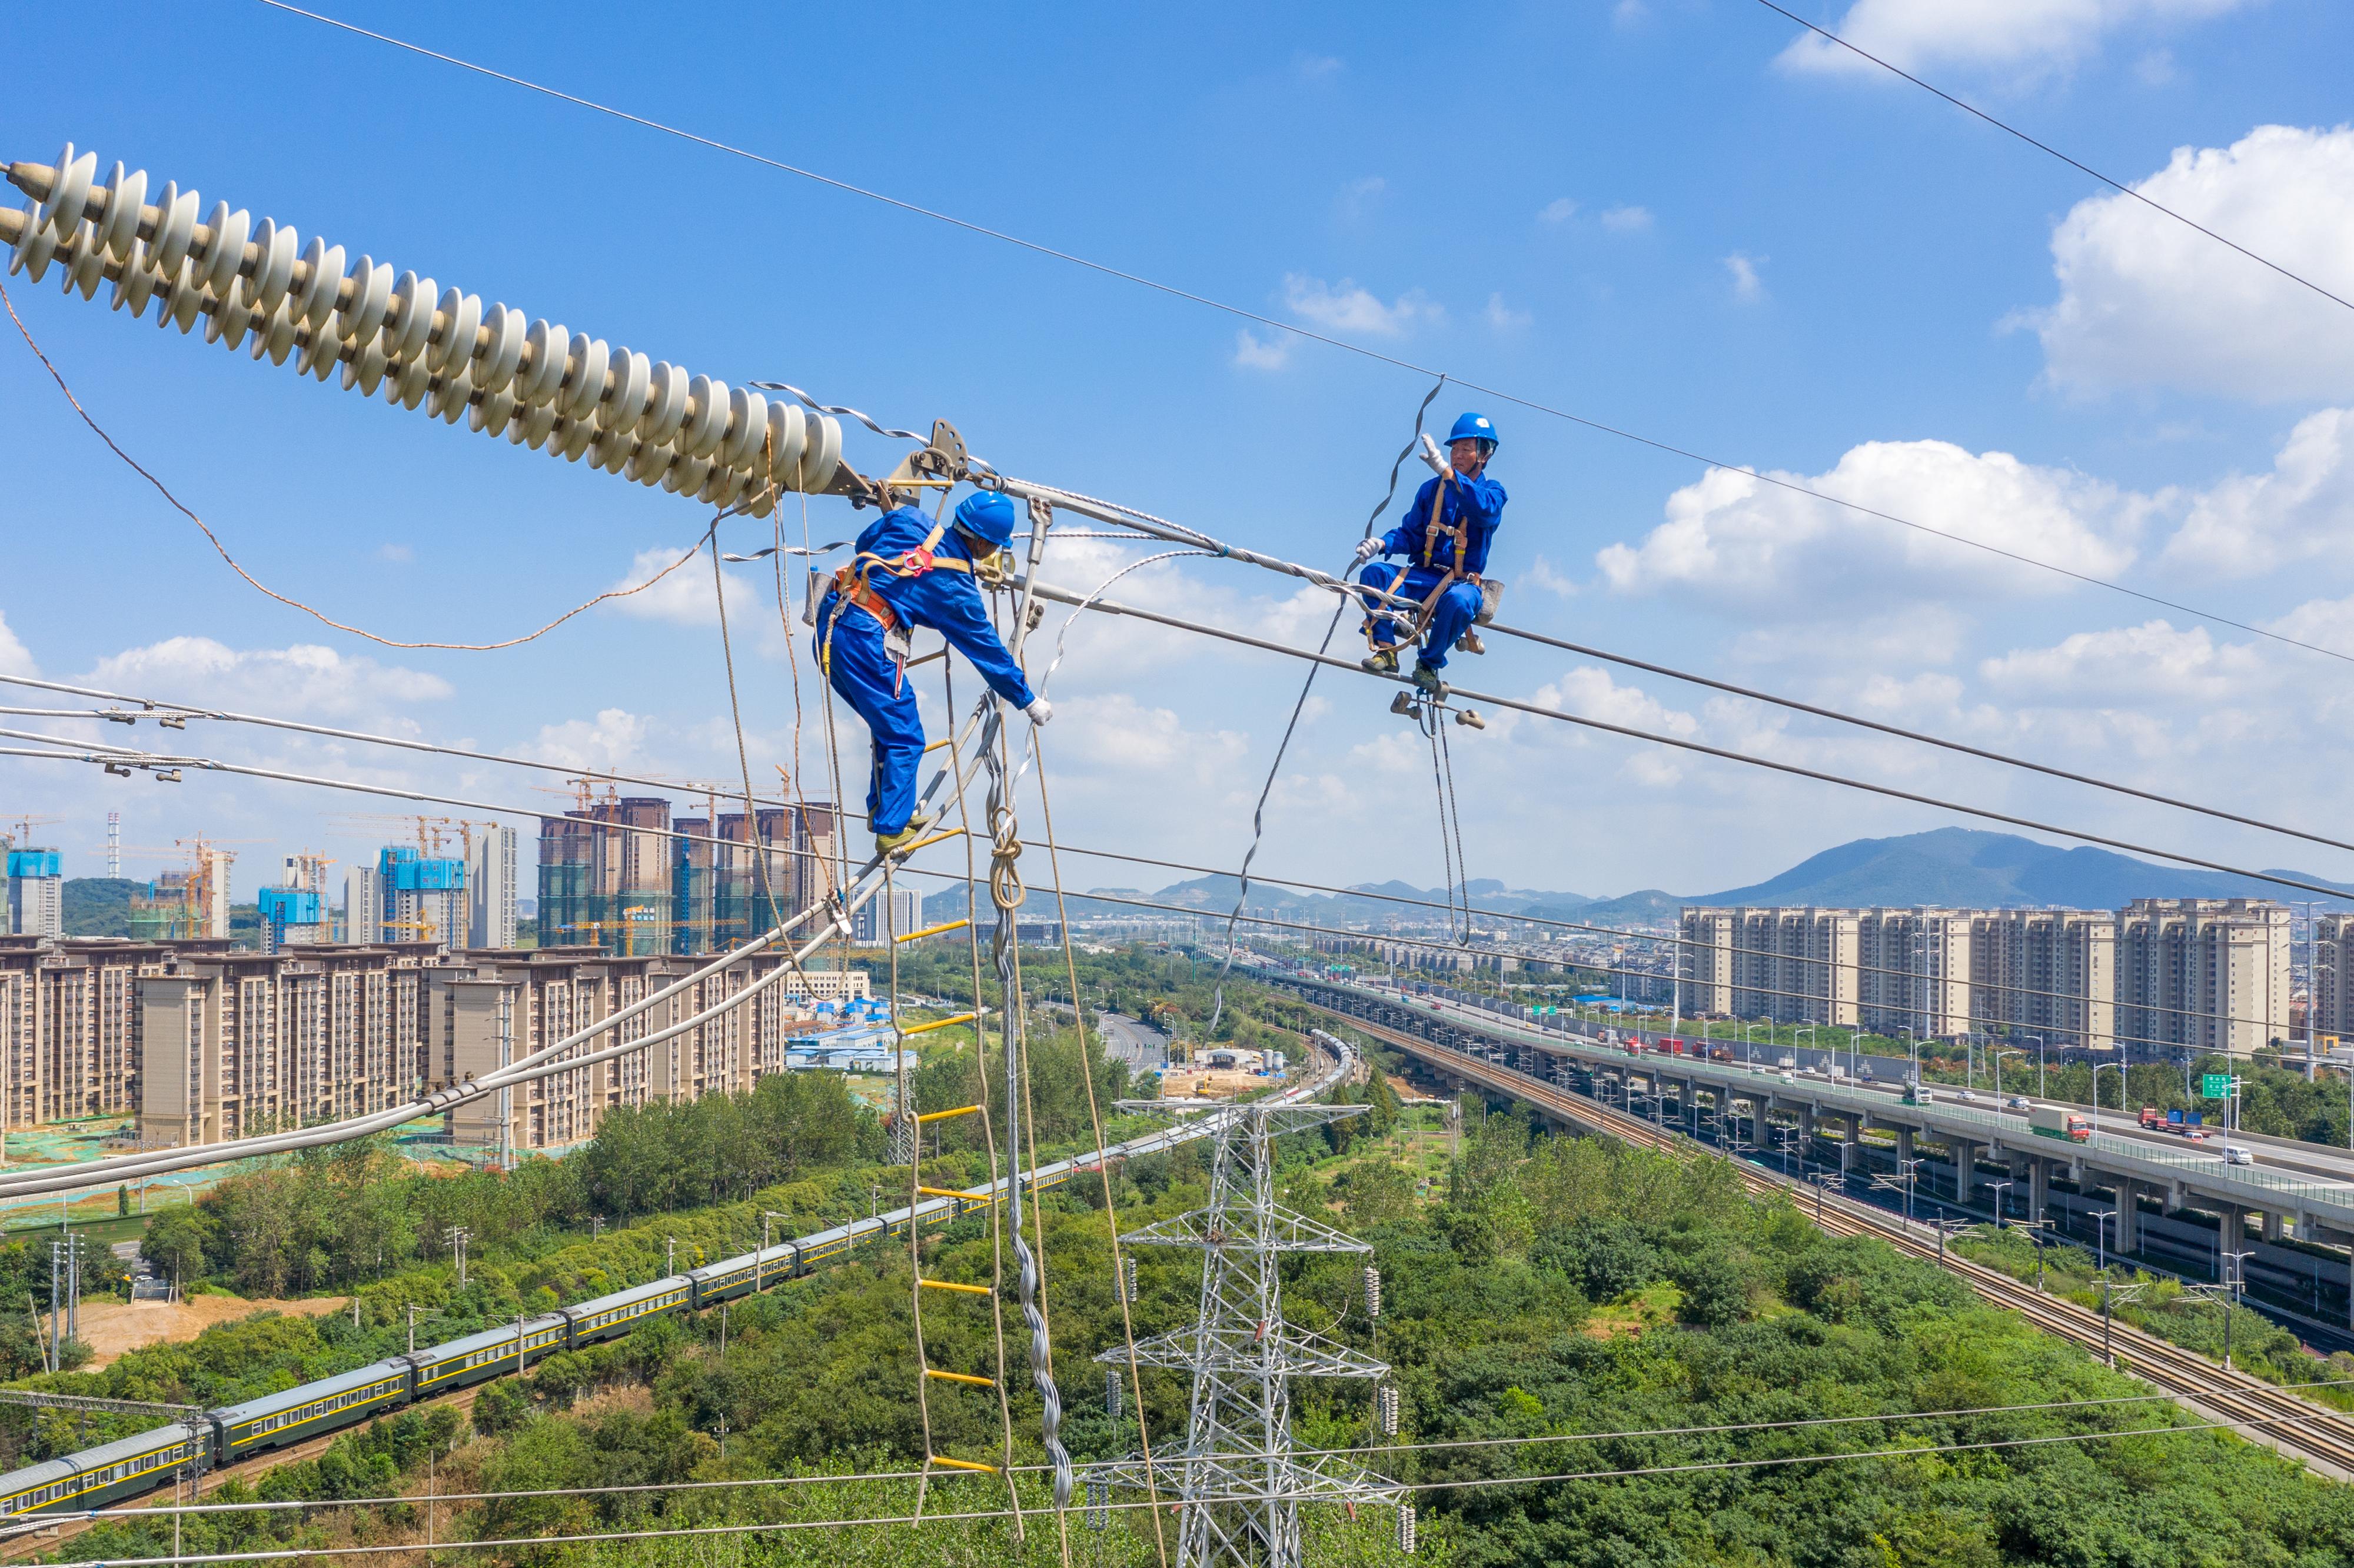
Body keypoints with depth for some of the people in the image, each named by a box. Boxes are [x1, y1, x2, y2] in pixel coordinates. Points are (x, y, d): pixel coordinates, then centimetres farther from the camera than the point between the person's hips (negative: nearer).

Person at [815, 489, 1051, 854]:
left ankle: (883, 808, 29)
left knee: (889, 724, 23)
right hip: (865, 641, -8)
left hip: (829, 621, 8)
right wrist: (1028, 701, 17)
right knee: (905, 739, 6)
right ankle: (891, 831, 8)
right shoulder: (957, 588, -5)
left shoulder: (909, 520, 7)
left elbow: (864, 542, 26)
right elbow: (988, 650, 5)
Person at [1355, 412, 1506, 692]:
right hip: (1423, 576, 3)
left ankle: (1430, 663, -15)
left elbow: (1484, 511, -25)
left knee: (1459, 600, -39)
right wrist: (1381, 544, -14)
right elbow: (1410, 535, 9)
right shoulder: (1431, 489, 12)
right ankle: (1386, 650, -22)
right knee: (1374, 572, -23)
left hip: (1462, 582, -3)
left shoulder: (1492, 492, 1)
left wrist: (1447, 472, -35)